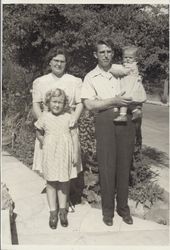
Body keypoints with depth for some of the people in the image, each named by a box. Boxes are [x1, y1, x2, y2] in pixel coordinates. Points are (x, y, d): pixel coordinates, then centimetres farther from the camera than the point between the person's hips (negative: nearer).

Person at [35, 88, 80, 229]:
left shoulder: (68, 117, -3)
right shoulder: (45, 117, -1)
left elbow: (75, 135, -2)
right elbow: (39, 134, 13)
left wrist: (76, 153, -4)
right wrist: (45, 145, 2)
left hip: (65, 154, 0)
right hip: (50, 155, 0)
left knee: (64, 183, 10)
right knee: (51, 183, 6)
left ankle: (62, 210, 26)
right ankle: (53, 212, 20)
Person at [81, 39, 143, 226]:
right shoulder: (91, 77, 6)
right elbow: (89, 104, -6)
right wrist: (114, 101, -13)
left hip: (126, 121, 3)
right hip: (105, 121, -2)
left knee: (124, 165, 6)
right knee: (106, 166, 0)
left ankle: (123, 207, 21)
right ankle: (108, 209, 15)